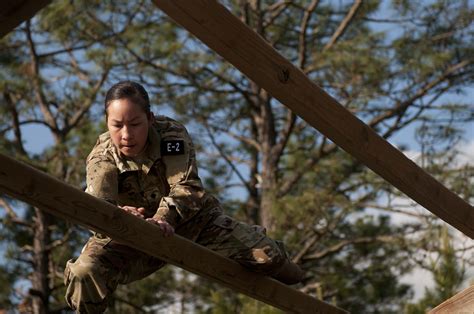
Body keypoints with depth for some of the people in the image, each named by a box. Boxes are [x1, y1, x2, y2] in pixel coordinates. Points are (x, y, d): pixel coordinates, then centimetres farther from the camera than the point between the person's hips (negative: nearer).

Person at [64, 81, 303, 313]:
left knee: (265, 255, -10)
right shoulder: (101, 158, -21)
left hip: (194, 222, 1)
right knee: (83, 275, -28)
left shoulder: (172, 135, -21)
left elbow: (187, 188, -32)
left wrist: (163, 218, -53)